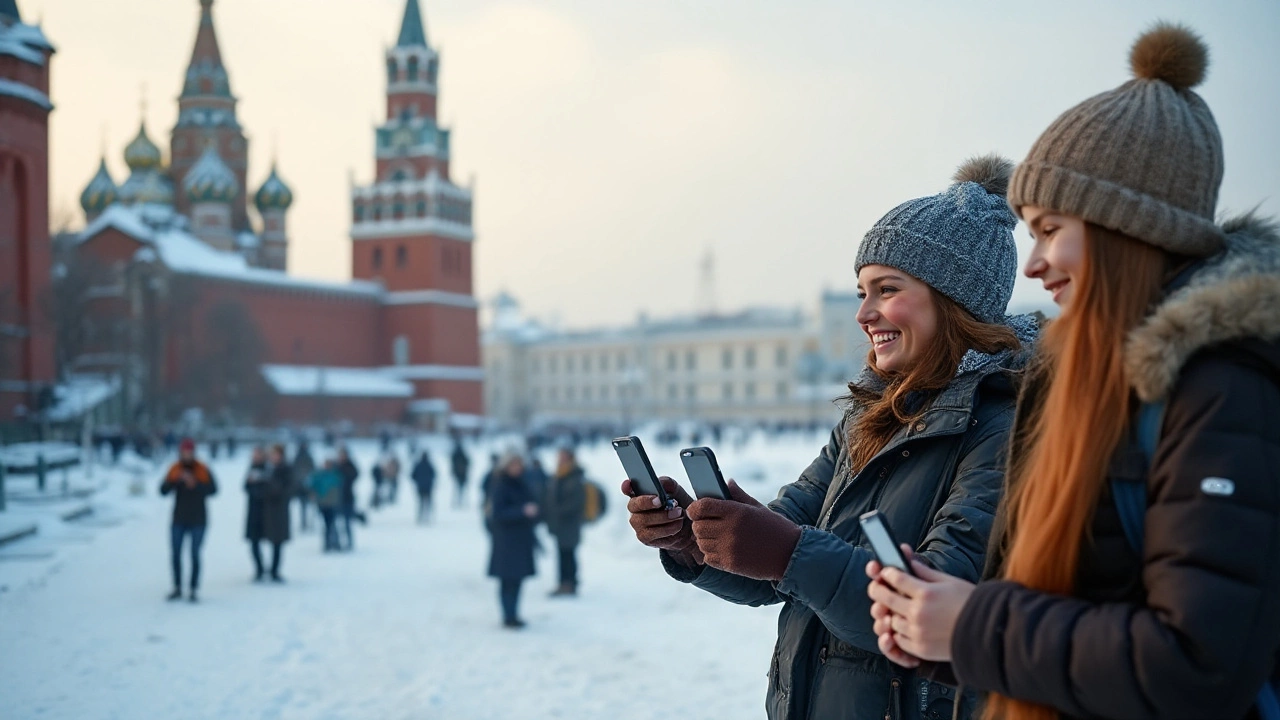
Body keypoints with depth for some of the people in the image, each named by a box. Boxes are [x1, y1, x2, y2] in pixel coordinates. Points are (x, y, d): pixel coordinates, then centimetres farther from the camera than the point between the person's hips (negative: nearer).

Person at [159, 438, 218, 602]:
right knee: (175, 554, 2)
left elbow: (213, 489, -12)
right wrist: (176, 481, -24)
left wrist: (195, 484, -26)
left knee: (195, 555, -1)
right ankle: (177, 589, 13)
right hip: (179, 520, 2)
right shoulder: (175, 470, 2)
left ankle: (194, 590, 4)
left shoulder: (203, 470, -3)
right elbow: (163, 490, -6)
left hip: (197, 521, -2)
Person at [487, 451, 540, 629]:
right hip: (506, 539, -7)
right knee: (508, 579, -6)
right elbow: (498, 514, -19)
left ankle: (512, 615, 17)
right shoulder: (501, 486, -13)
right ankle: (509, 617, -2)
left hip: (522, 538, 7)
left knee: (517, 579, 9)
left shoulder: (522, 482, 10)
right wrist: (522, 511, -26)